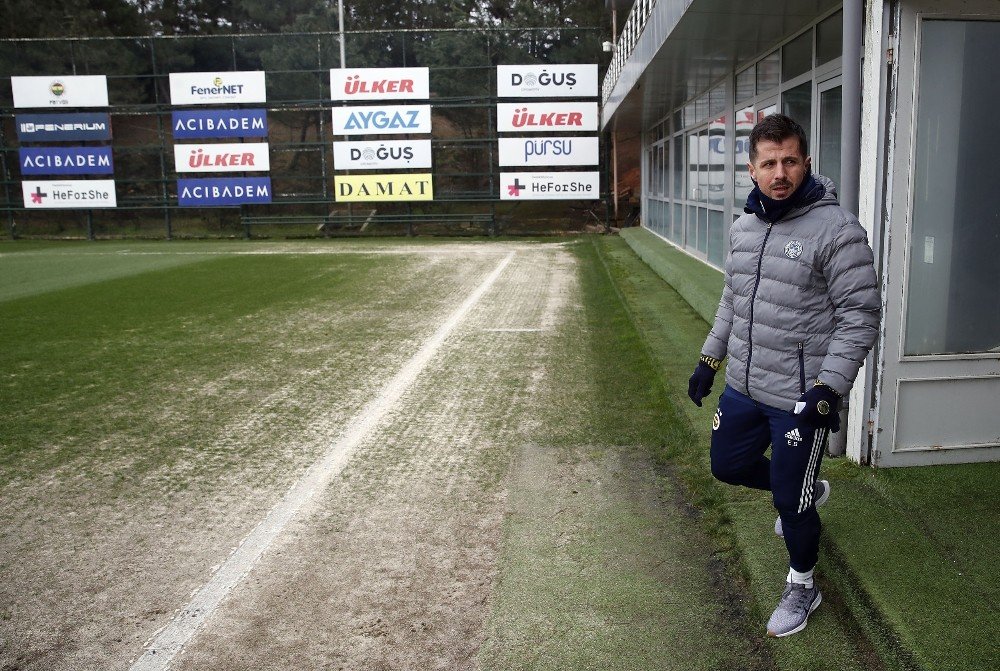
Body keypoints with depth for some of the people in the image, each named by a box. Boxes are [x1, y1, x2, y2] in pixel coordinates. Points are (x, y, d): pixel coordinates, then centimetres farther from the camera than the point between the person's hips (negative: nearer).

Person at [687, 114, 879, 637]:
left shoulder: (835, 229, -16)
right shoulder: (743, 227, 7)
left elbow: (860, 315, -16)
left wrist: (828, 387, -22)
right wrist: (710, 359, 20)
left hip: (800, 397, -7)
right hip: (743, 386, 7)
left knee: (789, 500, 5)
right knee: (728, 466, 20)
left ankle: (802, 587, 32)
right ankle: (807, 491, 48)